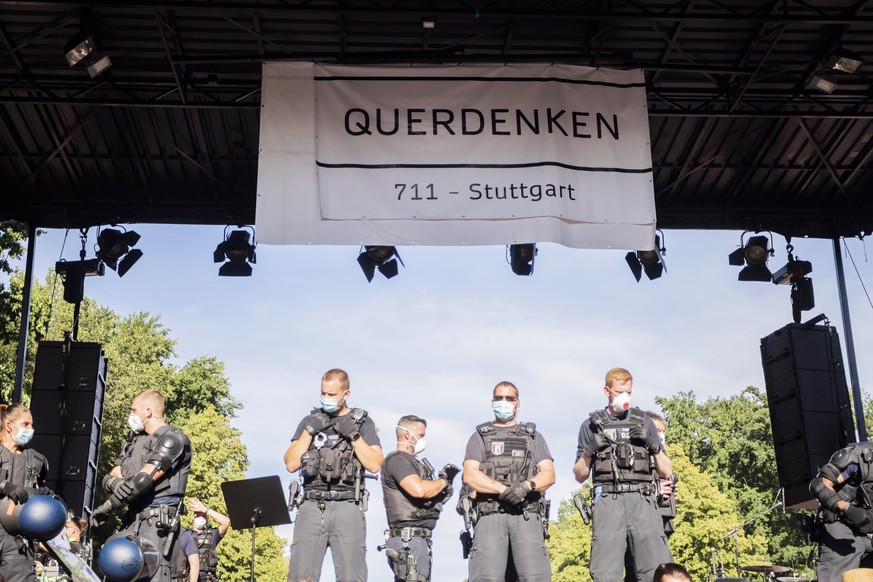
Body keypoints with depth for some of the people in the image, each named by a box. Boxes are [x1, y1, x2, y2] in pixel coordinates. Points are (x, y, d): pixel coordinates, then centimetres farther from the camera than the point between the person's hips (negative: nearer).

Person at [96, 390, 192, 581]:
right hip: (132, 519, 8)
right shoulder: (135, 439, 19)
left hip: (157, 520, -8)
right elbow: (110, 477, 13)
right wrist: (115, 483, -13)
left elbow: (143, 480, -16)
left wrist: (106, 507, -9)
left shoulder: (173, 438, -8)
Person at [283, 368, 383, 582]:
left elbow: (374, 465, 0)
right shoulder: (310, 421, 17)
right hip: (311, 507, 2)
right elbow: (291, 464, 8)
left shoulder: (362, 422, 11)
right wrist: (310, 431, 0)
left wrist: (353, 434, -6)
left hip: (347, 507, -2)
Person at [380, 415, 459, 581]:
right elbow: (418, 489, -26)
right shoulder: (397, 459, -9)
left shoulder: (412, 461, 21)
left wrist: (445, 479, 4)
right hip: (408, 537, -10)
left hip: (421, 537, 10)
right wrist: (443, 481, -8)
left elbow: (429, 499, 19)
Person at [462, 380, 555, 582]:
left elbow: (549, 474, 9)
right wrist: (504, 489, -11)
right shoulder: (480, 437, 19)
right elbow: (470, 475, 3)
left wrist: (526, 485, -12)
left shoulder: (533, 436, 22)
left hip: (527, 515, 1)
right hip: (490, 515, -1)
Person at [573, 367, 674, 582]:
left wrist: (651, 442, -1)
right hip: (608, 501, -1)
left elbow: (666, 471, 15)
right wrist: (590, 450, -2)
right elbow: (580, 476, 16)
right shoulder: (592, 425, 16)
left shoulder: (644, 422, 18)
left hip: (642, 500, 1)